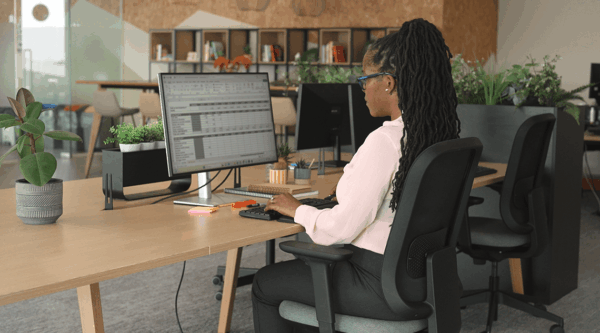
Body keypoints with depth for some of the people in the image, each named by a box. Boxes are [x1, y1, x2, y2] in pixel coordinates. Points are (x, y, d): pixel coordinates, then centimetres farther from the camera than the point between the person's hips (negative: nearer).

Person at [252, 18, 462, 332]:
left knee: (265, 283, 11)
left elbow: (341, 229, -22)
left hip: (382, 285, -9)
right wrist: (348, 190, 21)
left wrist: (298, 210, -4)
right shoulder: (441, 132, 0)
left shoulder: (384, 142, -26)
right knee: (308, 262, 30)